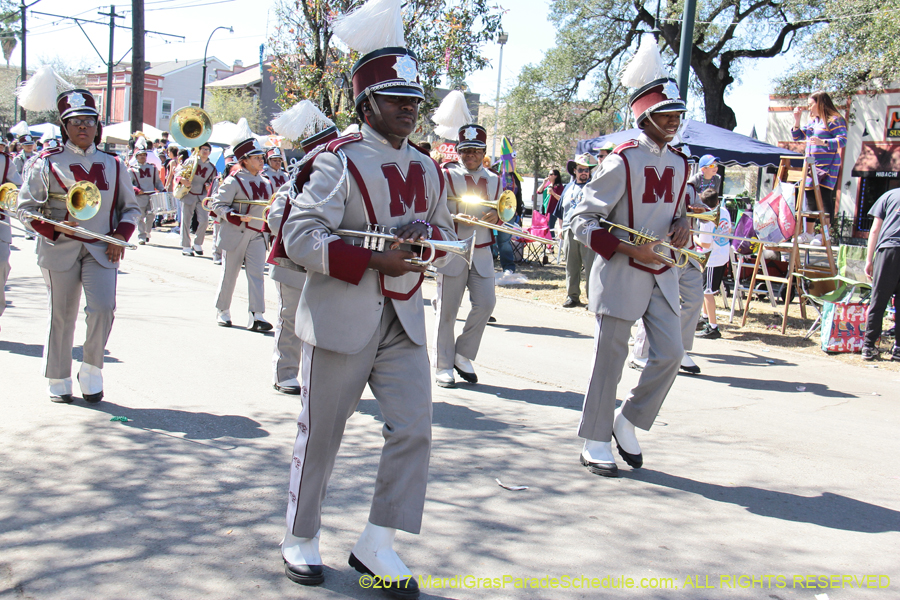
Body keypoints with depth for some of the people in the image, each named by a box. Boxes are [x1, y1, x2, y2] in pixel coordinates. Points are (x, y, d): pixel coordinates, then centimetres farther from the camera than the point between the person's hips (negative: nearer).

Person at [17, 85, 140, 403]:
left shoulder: (113, 165, 10)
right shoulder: (46, 163, 2)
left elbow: (130, 207, 16)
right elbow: (26, 207, 1)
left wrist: (121, 234, -2)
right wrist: (53, 228, -17)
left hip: (102, 248, 2)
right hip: (60, 249, -1)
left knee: (103, 308, -14)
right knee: (62, 315, 4)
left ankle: (92, 373, 5)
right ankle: (59, 382, 18)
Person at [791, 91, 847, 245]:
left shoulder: (834, 121, -6)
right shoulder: (812, 121, 18)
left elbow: (842, 140, -15)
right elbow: (797, 136, 22)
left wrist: (823, 142, -28)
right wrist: (797, 120, 9)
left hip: (827, 165, -8)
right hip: (811, 165, 8)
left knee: (825, 197, -11)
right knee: (810, 197, 8)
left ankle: (825, 234, -10)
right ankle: (809, 233, 14)